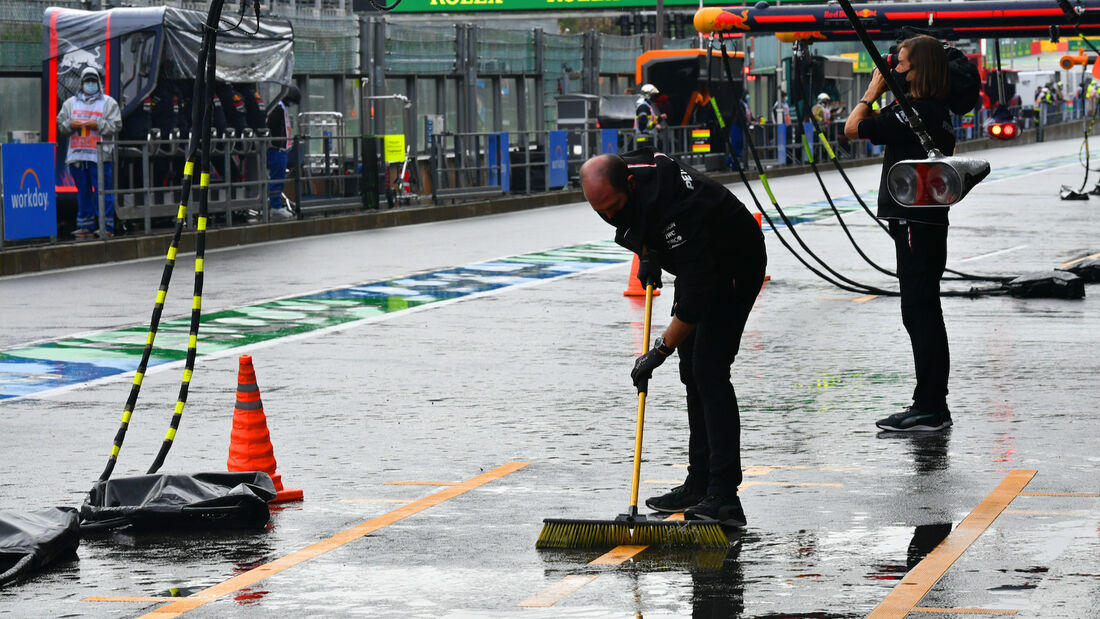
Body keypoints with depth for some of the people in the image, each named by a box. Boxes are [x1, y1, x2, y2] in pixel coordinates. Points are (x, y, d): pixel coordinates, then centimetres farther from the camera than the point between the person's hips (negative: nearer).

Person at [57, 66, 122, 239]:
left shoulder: (109, 103, 6)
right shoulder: (70, 103, 17)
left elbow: (116, 126, -2)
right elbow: (60, 124, 15)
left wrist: (98, 125, -15)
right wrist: (70, 124, -6)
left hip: (100, 155, -4)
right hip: (77, 155, 4)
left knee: (103, 191, -6)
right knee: (83, 191, 8)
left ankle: (107, 226, -2)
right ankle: (85, 226, 13)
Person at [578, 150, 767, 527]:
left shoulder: (676, 208, -39)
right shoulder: (615, 181, -13)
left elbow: (698, 296, -38)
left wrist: (660, 351, -34)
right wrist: (646, 254, -2)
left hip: (735, 267, -9)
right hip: (697, 266, 9)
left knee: (708, 369, -20)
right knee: (691, 371, 9)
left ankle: (724, 496, -25)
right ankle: (700, 485, 15)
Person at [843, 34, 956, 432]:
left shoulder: (912, 113, -18)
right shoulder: (939, 113, 13)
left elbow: (853, 128, -15)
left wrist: (874, 90, -6)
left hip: (914, 224, -10)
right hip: (930, 221, 10)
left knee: (919, 314, -7)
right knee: (924, 314, 14)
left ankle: (929, 409, -6)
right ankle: (932, 406, 20)